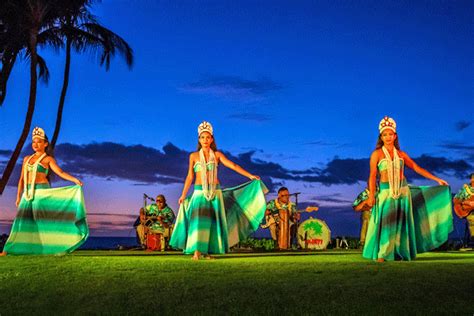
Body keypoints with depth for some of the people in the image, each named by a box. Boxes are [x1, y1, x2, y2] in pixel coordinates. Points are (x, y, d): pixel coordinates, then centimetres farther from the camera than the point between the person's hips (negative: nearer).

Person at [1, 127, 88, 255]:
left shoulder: (48, 159, 2)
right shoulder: (27, 159, 18)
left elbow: (60, 172, -12)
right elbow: (22, 179, 17)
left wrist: (75, 179, -28)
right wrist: (18, 196, 10)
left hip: (41, 192, -5)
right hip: (28, 194, 5)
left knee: (42, 219, -9)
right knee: (22, 220, 0)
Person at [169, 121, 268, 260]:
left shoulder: (217, 154, 6)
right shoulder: (193, 156, 7)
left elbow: (232, 165, -2)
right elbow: (189, 177, 9)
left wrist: (250, 175, -11)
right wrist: (183, 195, 7)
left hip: (215, 192, 1)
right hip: (199, 192, -1)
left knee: (212, 221, -1)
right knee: (199, 220, -11)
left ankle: (207, 251, 5)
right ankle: (196, 251, -11)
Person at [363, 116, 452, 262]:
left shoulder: (401, 154, 10)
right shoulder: (377, 154, 0)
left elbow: (416, 168, 14)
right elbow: (372, 175, -4)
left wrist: (437, 179, 14)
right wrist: (371, 195, -12)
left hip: (403, 191, 4)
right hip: (386, 192, -4)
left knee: (401, 223, 4)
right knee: (385, 223, -7)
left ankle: (399, 253, 10)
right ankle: (381, 255, -5)